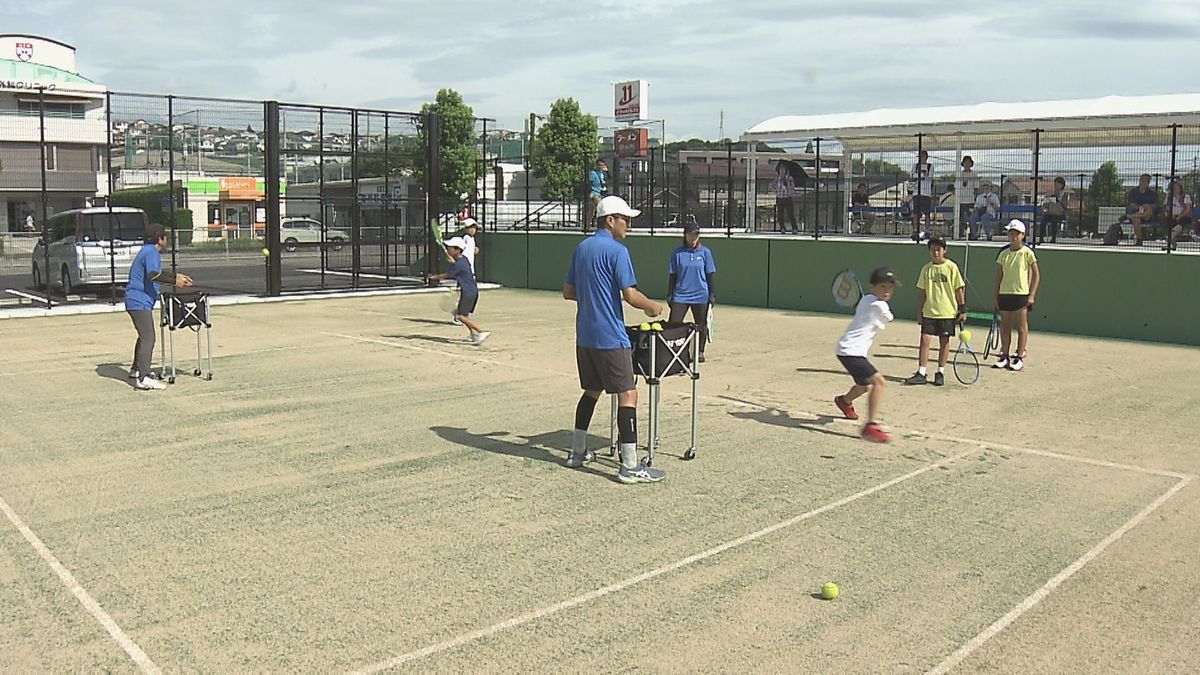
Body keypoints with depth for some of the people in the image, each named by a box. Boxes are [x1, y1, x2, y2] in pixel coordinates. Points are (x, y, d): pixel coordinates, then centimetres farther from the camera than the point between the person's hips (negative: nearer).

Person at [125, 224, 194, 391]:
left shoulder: (147, 251, 18)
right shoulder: (151, 253, -15)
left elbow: (158, 274, 32)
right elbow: (153, 275, -30)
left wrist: (176, 277, 33)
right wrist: (174, 281, -26)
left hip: (136, 301, 11)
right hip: (140, 302, -11)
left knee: (144, 336, 24)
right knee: (148, 338, -15)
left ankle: (136, 369, 37)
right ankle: (143, 378, -21)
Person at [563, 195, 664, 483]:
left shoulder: (580, 248, 12)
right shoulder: (617, 250, -12)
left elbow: (568, 292, 17)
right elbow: (630, 295, -18)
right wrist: (653, 306, -1)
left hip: (584, 336, 8)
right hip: (610, 338, -8)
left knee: (591, 391, 21)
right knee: (627, 395, -5)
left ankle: (577, 451, 28)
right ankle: (629, 466, -6)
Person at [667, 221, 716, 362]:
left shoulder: (705, 252, 0)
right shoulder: (677, 253, 1)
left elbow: (710, 275, 3)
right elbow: (672, 276, 6)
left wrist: (712, 294, 0)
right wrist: (669, 295, 3)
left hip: (701, 296, 0)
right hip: (680, 296, 0)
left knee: (701, 326, 9)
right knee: (673, 324, -5)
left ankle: (700, 352, 23)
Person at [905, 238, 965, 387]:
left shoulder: (951, 267, -4)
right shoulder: (926, 269, 4)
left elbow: (959, 289, -1)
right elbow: (922, 292, 9)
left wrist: (963, 310, -3)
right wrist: (919, 312, 7)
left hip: (947, 312, -2)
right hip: (929, 312, 2)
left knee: (944, 341, 5)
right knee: (924, 340, -4)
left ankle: (940, 373, 14)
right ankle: (921, 373, -2)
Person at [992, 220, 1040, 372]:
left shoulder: (1027, 253, -3)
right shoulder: (1003, 254, 9)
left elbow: (1036, 275, -1)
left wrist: (1032, 295, -8)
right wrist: (995, 296, 8)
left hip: (1021, 294, -4)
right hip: (1004, 294, 4)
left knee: (1022, 326, 0)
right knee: (1005, 326, 8)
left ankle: (1020, 357, 4)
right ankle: (1005, 356, 14)